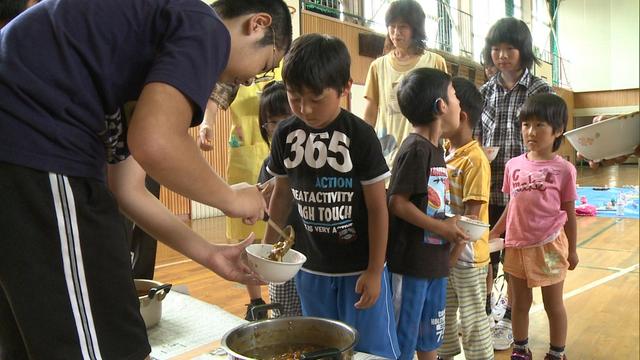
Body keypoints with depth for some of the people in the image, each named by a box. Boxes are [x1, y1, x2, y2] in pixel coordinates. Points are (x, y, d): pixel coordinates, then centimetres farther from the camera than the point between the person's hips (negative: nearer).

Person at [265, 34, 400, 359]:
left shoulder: (360, 136, -15)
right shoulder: (285, 135, -4)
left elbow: (378, 208, -11)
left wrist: (374, 271, -9)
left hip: (360, 268, -4)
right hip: (310, 268, 4)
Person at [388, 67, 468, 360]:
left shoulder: (436, 149, 10)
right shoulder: (415, 149, -17)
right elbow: (397, 203, -21)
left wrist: (451, 223, 2)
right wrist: (442, 228, -16)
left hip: (436, 261, 9)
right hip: (411, 262, -9)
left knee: (430, 336, 22)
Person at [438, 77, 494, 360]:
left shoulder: (475, 160, -19)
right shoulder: (443, 153, 4)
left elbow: (473, 214, -20)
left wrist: (455, 252, -19)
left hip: (466, 253, -7)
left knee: (472, 317, 9)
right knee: (443, 312, 22)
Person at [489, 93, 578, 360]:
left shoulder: (563, 169, -9)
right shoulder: (513, 165, 0)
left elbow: (569, 214, -2)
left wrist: (572, 250, 2)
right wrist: (492, 234, 7)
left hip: (549, 246, -3)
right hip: (517, 246, 4)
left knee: (553, 304, 13)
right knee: (520, 302, 18)